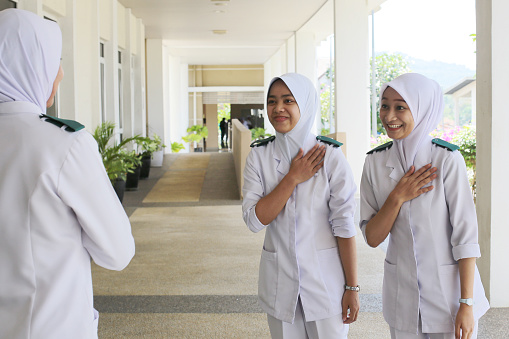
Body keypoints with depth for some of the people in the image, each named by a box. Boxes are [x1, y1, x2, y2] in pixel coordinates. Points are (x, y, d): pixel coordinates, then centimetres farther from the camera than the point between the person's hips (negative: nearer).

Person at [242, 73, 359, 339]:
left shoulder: (330, 155, -9)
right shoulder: (259, 155, -1)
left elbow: (344, 225, -9)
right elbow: (254, 220, -11)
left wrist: (352, 287, -9)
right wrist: (292, 178, -17)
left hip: (326, 278, -2)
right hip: (280, 278, 2)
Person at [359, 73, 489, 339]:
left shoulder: (447, 159, -14)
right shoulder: (375, 161, -2)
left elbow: (465, 235, -13)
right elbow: (372, 237, -3)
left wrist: (467, 303, -14)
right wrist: (397, 197, -18)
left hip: (450, 286, -3)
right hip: (402, 293, 3)